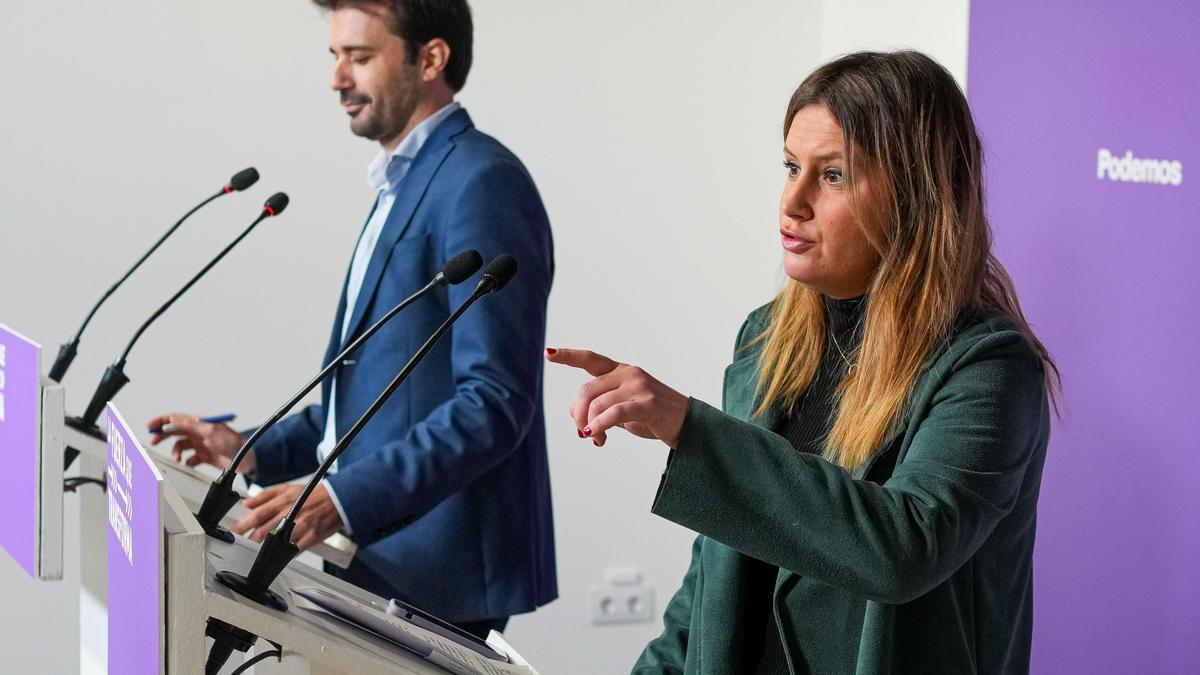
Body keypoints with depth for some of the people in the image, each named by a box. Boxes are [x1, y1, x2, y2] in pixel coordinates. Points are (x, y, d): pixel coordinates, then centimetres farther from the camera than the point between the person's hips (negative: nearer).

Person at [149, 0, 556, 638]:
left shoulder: (481, 182, -14)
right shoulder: (405, 184, 17)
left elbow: (494, 402, -22)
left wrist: (345, 497, -29)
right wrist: (261, 451, 11)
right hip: (380, 560, 9)